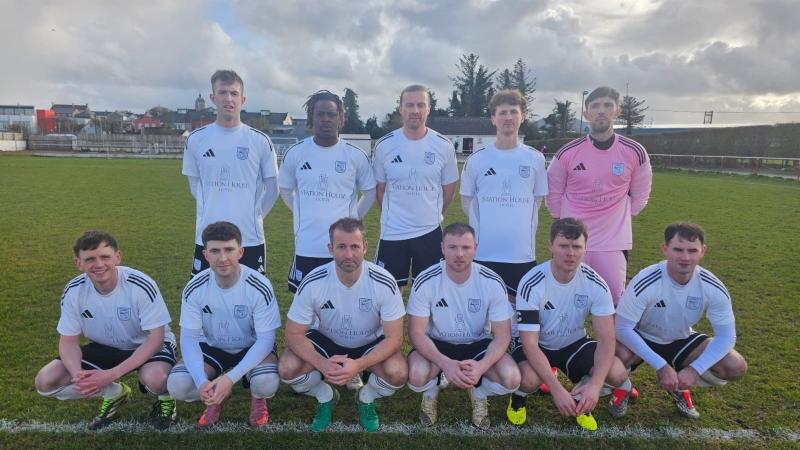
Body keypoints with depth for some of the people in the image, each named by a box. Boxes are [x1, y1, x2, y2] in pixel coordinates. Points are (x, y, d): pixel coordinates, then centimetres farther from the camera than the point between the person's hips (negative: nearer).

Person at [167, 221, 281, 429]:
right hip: (211, 348, 3)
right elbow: (189, 337, -13)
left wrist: (231, 377, -32)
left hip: (252, 348, -2)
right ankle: (215, 399, 9)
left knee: (266, 383, -33)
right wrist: (202, 382, -30)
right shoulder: (195, 288, -17)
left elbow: (265, 339, -21)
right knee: (177, 385, -25)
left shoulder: (260, 287, -25)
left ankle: (258, 399, 6)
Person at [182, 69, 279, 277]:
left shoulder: (260, 140, -2)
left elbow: (271, 188, 5)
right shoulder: (196, 139, 2)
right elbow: (195, 185, 12)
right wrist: (212, 211, 8)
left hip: (250, 238, -1)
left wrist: (253, 215, 3)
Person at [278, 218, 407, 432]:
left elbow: (394, 337, -22)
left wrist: (358, 365, -38)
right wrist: (322, 364, -36)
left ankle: (366, 398, 8)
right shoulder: (312, 283, -24)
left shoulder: (384, 283, -26)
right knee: (287, 368, -26)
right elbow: (294, 334, -17)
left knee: (398, 373, -30)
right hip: (325, 342, 1)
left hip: (370, 344, -1)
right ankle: (325, 397, 9)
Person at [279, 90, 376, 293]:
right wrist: (303, 215, 6)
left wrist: (353, 218, 4)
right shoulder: (295, 153, 0)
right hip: (306, 247, 1)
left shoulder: (356, 155, -2)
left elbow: (370, 191, 9)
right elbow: (285, 189, 13)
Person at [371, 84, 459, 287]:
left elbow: (448, 188, 7)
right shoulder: (384, 145, -4)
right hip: (392, 233, 0)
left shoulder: (444, 146, -4)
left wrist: (431, 216, 11)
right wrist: (391, 217, 11)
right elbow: (380, 188, 7)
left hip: (430, 232, 0)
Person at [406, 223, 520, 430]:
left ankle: (479, 394, 11)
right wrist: (445, 363, -35)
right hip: (437, 344, -1)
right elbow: (417, 332, -18)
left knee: (511, 378, -26)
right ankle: (431, 392, 8)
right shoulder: (425, 282, -20)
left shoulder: (493, 282, -17)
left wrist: (481, 366, -33)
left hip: (478, 344, 1)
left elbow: (502, 335, -14)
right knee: (417, 376, -32)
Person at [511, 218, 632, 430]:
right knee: (529, 379, -35)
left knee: (617, 374, -23)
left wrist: (595, 384, -34)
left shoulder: (595, 284, -18)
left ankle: (580, 400, 10)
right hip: (536, 344, -3)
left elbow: (606, 338, -18)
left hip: (574, 343, 3)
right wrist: (556, 389, -36)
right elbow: (530, 343, -27)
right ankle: (518, 397, 5)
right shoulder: (531, 285, -27)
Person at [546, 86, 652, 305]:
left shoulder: (635, 152, -5)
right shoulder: (567, 153, -8)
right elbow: (553, 194, 7)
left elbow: (640, 194, 11)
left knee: (615, 304, 7)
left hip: (614, 242, 1)